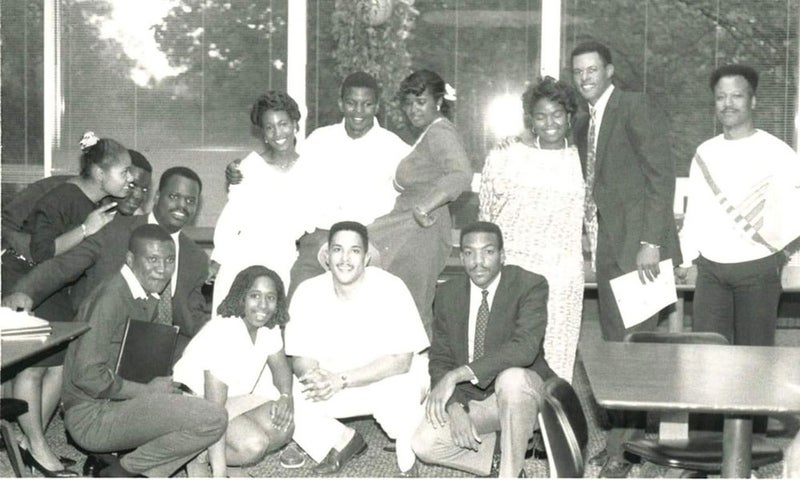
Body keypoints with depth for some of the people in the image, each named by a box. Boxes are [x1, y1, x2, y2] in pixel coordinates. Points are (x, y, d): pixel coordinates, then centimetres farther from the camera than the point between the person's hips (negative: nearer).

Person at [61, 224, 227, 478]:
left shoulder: (149, 299, 13)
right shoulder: (110, 298, -17)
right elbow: (87, 374, -23)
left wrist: (163, 384, 0)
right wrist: (147, 391, -15)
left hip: (119, 403, 10)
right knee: (213, 418, -20)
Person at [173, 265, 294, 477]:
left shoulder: (269, 327, -6)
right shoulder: (222, 334, -30)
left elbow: (280, 365, 12)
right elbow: (213, 409, -32)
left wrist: (286, 397, -13)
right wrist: (219, 474, -36)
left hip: (233, 397, 9)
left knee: (284, 427, -14)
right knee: (254, 445, -28)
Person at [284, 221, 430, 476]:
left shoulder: (391, 289, -20)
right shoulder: (308, 292, -10)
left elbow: (401, 360, -23)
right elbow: (300, 358, -7)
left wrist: (342, 381, -31)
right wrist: (315, 376, -32)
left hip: (391, 379, -4)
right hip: (333, 383, 4)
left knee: (398, 392, -36)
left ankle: (408, 461, -5)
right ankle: (342, 442, 7)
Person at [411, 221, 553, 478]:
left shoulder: (530, 285, -15)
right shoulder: (448, 294, 0)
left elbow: (525, 348, -30)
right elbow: (440, 359, 0)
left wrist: (456, 375, -35)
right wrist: (455, 408, -20)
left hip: (520, 390, -4)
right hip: (468, 397, 4)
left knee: (511, 377, -38)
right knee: (424, 445, -19)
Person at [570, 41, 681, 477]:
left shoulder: (637, 110, -6)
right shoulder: (583, 125, 19)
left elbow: (661, 176, -12)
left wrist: (650, 241, -18)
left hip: (637, 246, -8)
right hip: (607, 249, 8)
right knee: (616, 346, 8)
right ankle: (625, 440, 15)